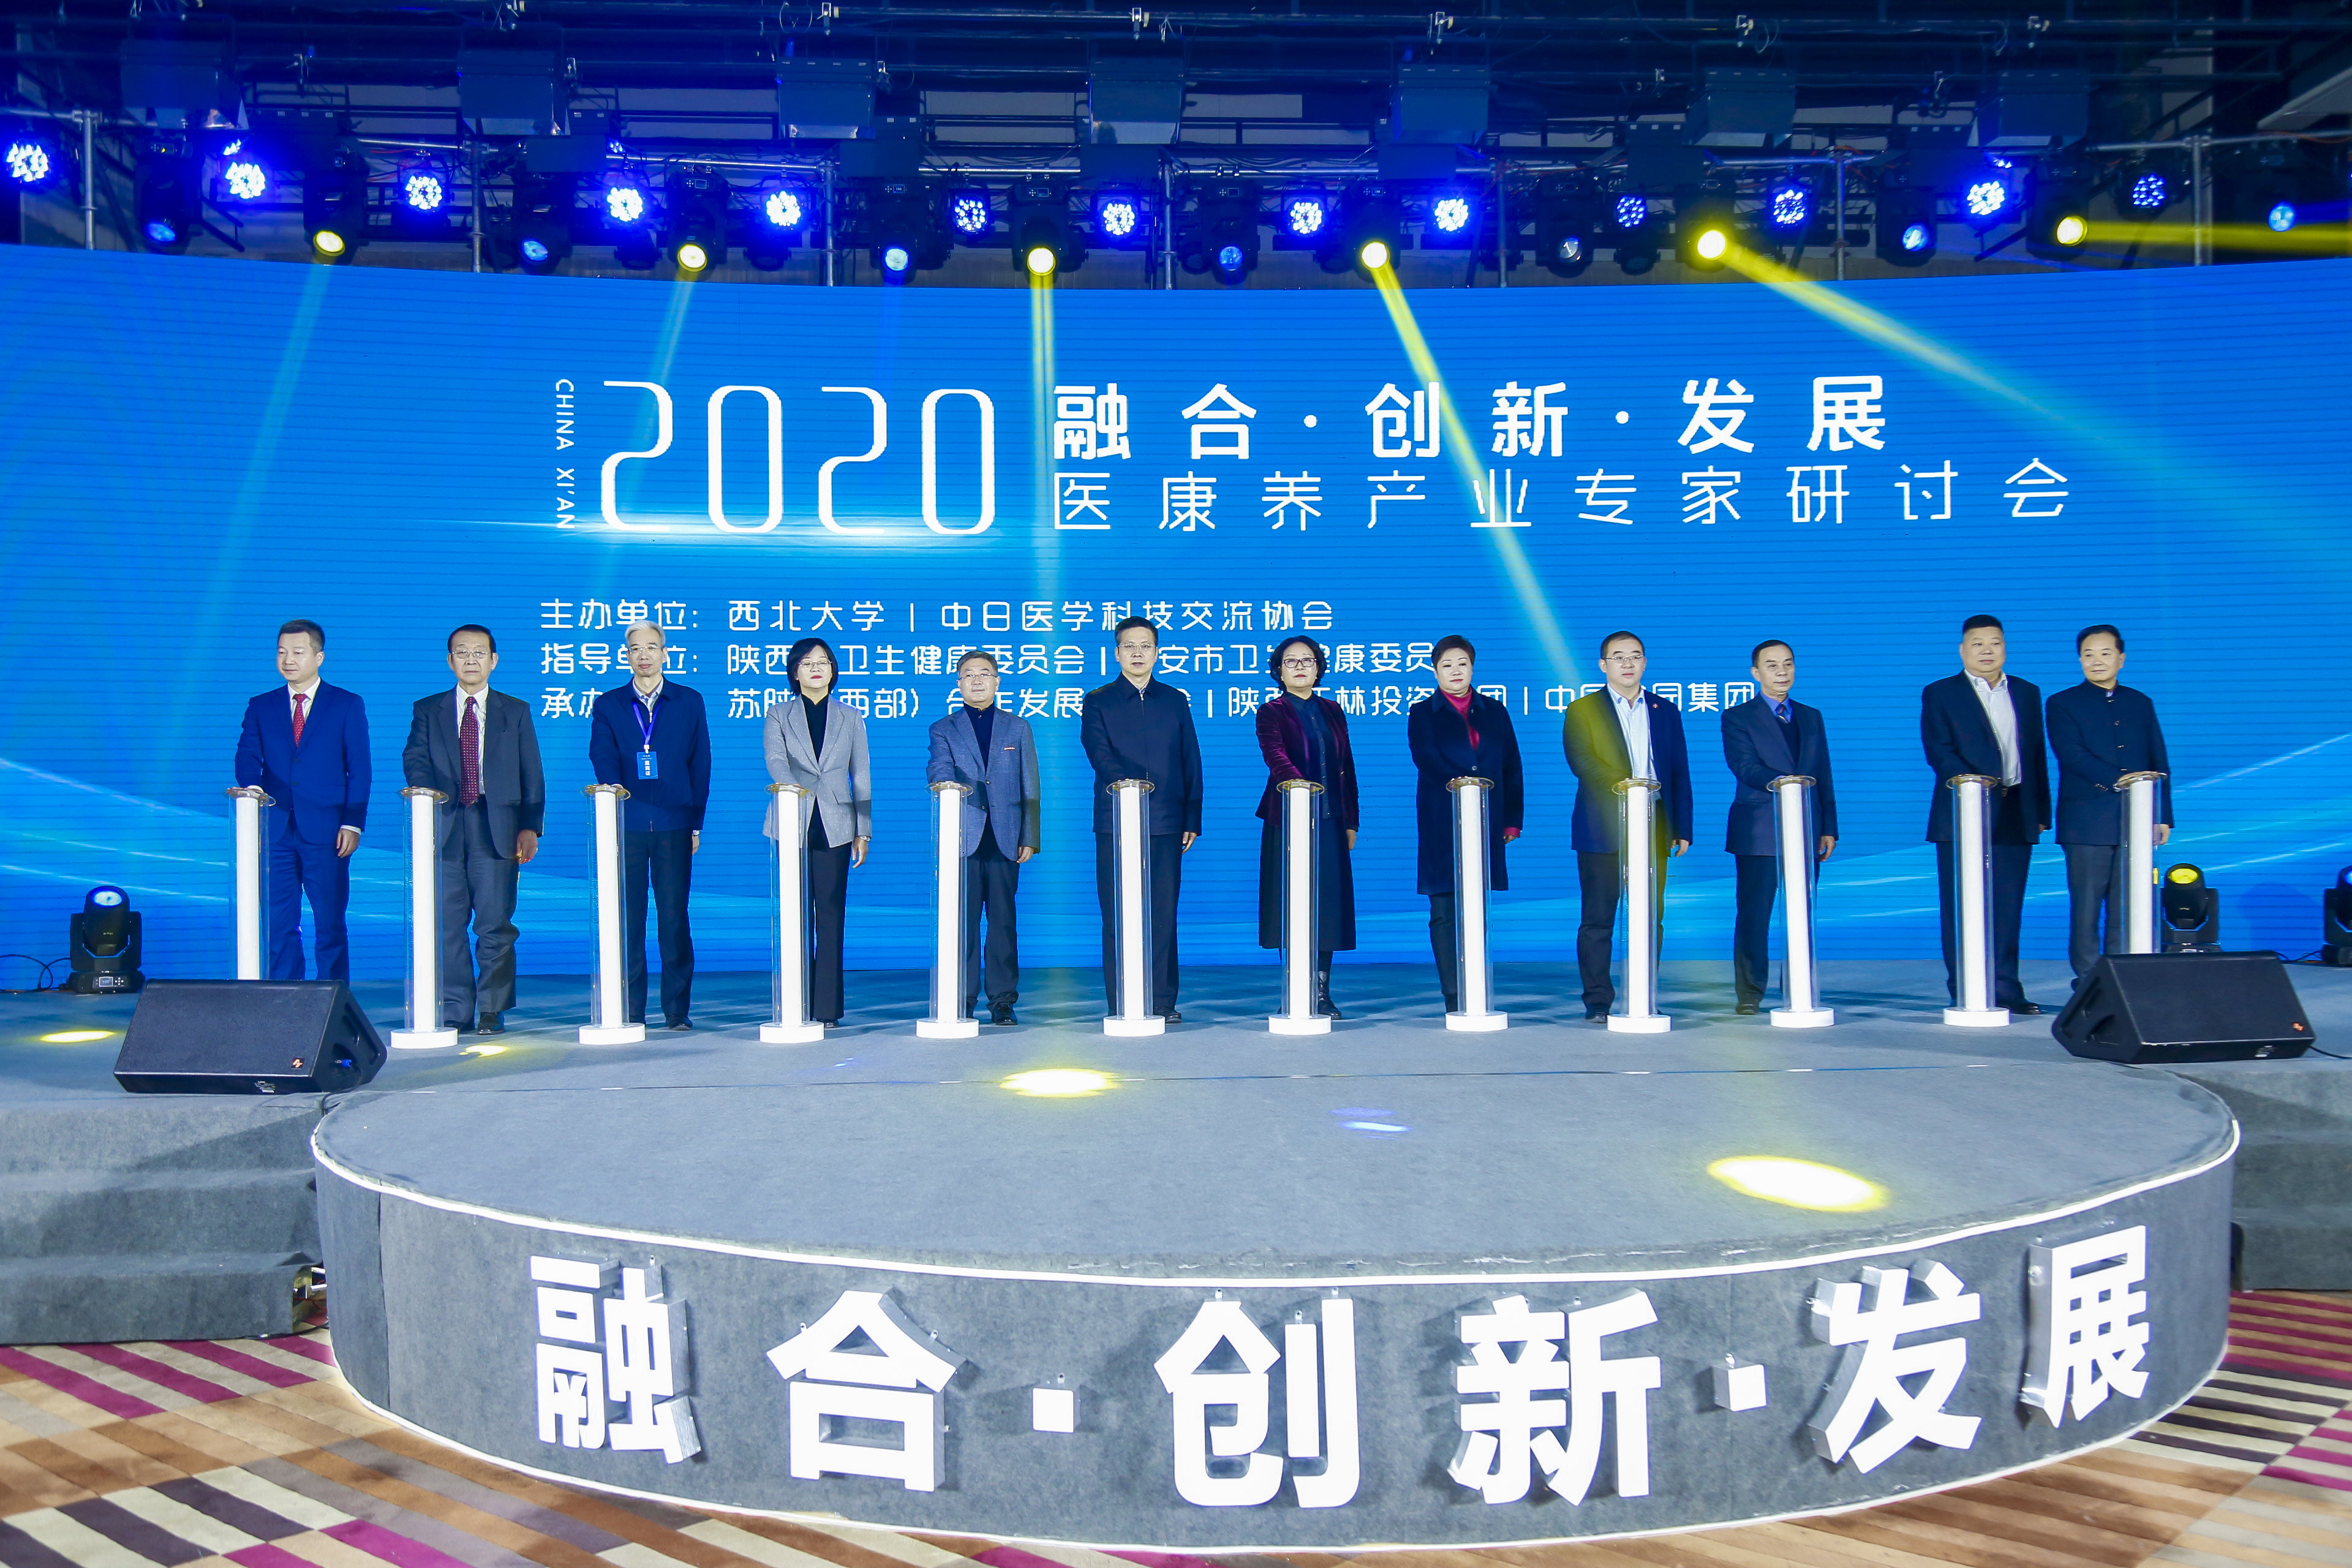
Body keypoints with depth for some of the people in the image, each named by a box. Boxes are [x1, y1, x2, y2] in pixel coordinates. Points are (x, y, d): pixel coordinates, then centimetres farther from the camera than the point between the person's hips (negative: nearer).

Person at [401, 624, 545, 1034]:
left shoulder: (516, 712, 13)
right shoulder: (428, 710, 15)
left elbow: (532, 776, 9)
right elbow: (415, 759, 2)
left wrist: (530, 827, -1)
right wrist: (427, 793, -19)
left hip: (497, 827, -1)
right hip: (444, 826, 1)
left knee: (495, 924, -3)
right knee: (447, 925, 0)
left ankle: (493, 1011, 4)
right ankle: (455, 1013, 6)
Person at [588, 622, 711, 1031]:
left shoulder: (690, 702, 11)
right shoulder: (608, 705, 12)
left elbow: (700, 765, 9)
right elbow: (602, 760, 1)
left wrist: (696, 823, 3)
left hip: (673, 825, 0)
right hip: (626, 826, 1)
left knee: (674, 916, -2)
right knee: (628, 917, 0)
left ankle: (678, 1010, 5)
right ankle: (630, 1011, 7)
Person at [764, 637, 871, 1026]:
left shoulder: (851, 718, 14)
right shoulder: (778, 715, 10)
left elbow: (862, 777, 12)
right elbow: (775, 760, -8)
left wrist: (863, 831, 5)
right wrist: (792, 788, -30)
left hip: (835, 827, 1)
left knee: (831, 913, -2)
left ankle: (827, 1007, 0)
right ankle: (799, 1006, 4)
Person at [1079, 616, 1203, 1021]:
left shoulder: (1176, 701, 15)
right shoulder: (1097, 702, 8)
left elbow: (1191, 763, 14)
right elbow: (1100, 754, -8)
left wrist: (1192, 819, 7)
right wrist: (1128, 782, -27)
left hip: (1166, 823, 2)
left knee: (1163, 915, 1)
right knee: (1117, 916, -1)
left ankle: (1162, 1002, 7)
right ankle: (1120, 1005, 4)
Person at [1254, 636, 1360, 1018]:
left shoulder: (1332, 711, 15)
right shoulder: (1271, 712, 1)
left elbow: (1347, 767, 15)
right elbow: (1276, 757, -17)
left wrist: (1350, 821, 10)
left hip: (1330, 821, 4)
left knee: (1328, 902, 3)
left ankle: (1321, 995, 10)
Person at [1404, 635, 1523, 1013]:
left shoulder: (1495, 712, 15)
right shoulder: (1422, 714, 7)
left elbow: (1512, 767, 12)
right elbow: (1424, 756, -11)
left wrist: (1513, 820, 5)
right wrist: (1454, 780, -28)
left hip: (1487, 823, 2)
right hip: (1441, 823, -2)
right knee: (1444, 913, -3)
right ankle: (1454, 998, 0)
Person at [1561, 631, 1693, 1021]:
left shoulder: (1666, 711, 16)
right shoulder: (1582, 710, 5)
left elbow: (1680, 773, 14)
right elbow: (1581, 759, -11)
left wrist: (1683, 828, 7)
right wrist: (1621, 783, -27)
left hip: (1654, 830, 3)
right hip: (1602, 831, -3)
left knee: (1651, 919, 3)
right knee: (1597, 919, -1)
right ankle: (1598, 1000, 5)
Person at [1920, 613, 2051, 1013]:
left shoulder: (2028, 693, 15)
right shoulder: (1939, 694, 3)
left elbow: (2037, 756, 15)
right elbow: (1939, 753, -8)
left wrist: (2041, 812, 9)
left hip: (2016, 817, 3)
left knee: (2008, 905, 3)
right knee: (1961, 906, -1)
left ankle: (2004, 988, 9)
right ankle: (1964, 992, 3)